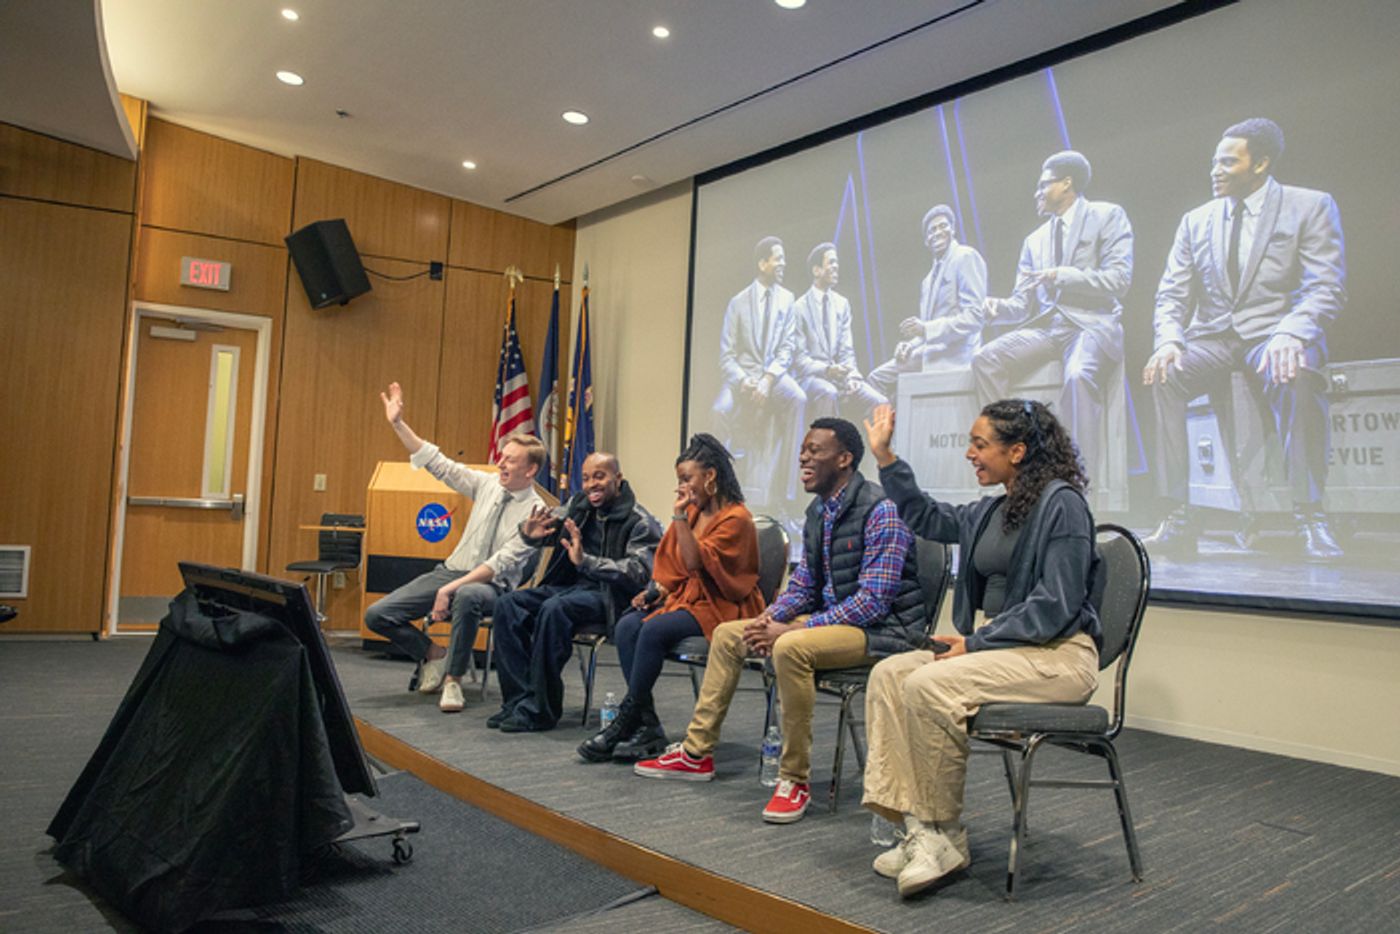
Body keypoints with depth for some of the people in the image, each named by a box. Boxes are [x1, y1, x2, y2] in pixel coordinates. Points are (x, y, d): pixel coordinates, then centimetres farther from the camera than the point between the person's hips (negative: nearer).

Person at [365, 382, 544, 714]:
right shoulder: (487, 484, 5)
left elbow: (501, 564, -19)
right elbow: (437, 463, 6)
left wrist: (452, 589, -26)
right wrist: (398, 423, -1)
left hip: (492, 586, -6)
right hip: (450, 571, 6)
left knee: (468, 595, -43)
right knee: (376, 615, -8)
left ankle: (453, 677, -22)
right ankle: (433, 653, 15)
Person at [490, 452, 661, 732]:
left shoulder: (639, 522, -9)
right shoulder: (578, 504, 12)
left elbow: (638, 572, -20)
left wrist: (585, 561, -31)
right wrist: (530, 533, -16)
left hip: (608, 595, -7)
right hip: (569, 585, 7)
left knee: (554, 609, -34)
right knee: (508, 604, -15)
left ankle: (539, 709, -23)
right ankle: (517, 699, -14)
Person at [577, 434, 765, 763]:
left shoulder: (736, 519, -11)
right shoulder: (692, 512, 13)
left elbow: (695, 562, -22)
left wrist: (679, 517, -20)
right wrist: (658, 590, 0)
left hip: (722, 608, -8)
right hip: (685, 597, 8)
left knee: (654, 629, -29)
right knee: (627, 625, -17)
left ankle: (626, 720, -17)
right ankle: (647, 725, -17)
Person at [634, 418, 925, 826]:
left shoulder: (880, 511, -19)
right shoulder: (819, 512, 8)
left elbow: (874, 601, -24)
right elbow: (803, 585, 15)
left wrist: (792, 628, -25)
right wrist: (770, 617, -7)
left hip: (882, 626, -9)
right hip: (832, 619, 9)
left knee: (790, 648, -35)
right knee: (728, 633, 6)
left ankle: (795, 778, -18)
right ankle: (696, 752, 15)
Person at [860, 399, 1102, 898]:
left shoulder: (1062, 504, -12)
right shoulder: (993, 510, 13)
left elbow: (1056, 606, -18)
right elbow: (927, 518, 30)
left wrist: (977, 642, -19)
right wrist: (885, 456, 25)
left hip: (1058, 654, -9)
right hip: (994, 642, 9)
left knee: (929, 685, -28)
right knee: (889, 674, -11)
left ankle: (944, 836, -12)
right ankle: (919, 825, -16)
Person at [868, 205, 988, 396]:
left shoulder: (966, 257, -5)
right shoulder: (931, 276, 20)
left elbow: (974, 317, -15)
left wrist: (926, 328, -24)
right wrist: (910, 346, 2)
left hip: (955, 357, -8)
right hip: (929, 354, 8)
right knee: (878, 378, 2)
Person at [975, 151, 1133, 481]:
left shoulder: (1107, 216, 6)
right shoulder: (1035, 240, 22)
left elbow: (1119, 279, -6)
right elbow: (1024, 303, 15)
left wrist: (1061, 276, -14)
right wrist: (1000, 307, -8)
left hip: (1092, 323, -5)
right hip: (1045, 326, 5)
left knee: (1079, 376, -37)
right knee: (985, 358, -21)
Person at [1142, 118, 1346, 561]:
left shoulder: (1312, 207, 3)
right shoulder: (1196, 220, 14)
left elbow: (1327, 287, -8)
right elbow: (1171, 295, 8)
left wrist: (1289, 333, -29)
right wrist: (1168, 340, -15)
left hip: (1275, 335, -3)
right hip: (1212, 338, 3)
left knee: (1296, 378, -38)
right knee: (1163, 376, -29)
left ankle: (1309, 516, -26)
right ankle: (1176, 518, -29)